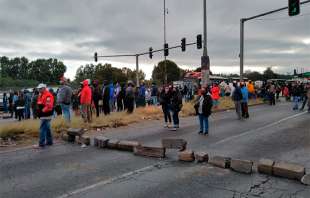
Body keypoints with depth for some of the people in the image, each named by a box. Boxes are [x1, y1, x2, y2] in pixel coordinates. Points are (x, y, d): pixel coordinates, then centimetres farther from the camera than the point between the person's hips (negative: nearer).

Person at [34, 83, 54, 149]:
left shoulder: (48, 95, -17)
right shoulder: (41, 95, 17)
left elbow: (49, 106, -24)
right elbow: (39, 104, 26)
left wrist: (43, 111, -18)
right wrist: (39, 111, 16)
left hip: (45, 115, -10)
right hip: (43, 115, 10)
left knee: (42, 129, -8)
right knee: (47, 128, 15)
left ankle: (41, 144, -4)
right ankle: (49, 141, 24)